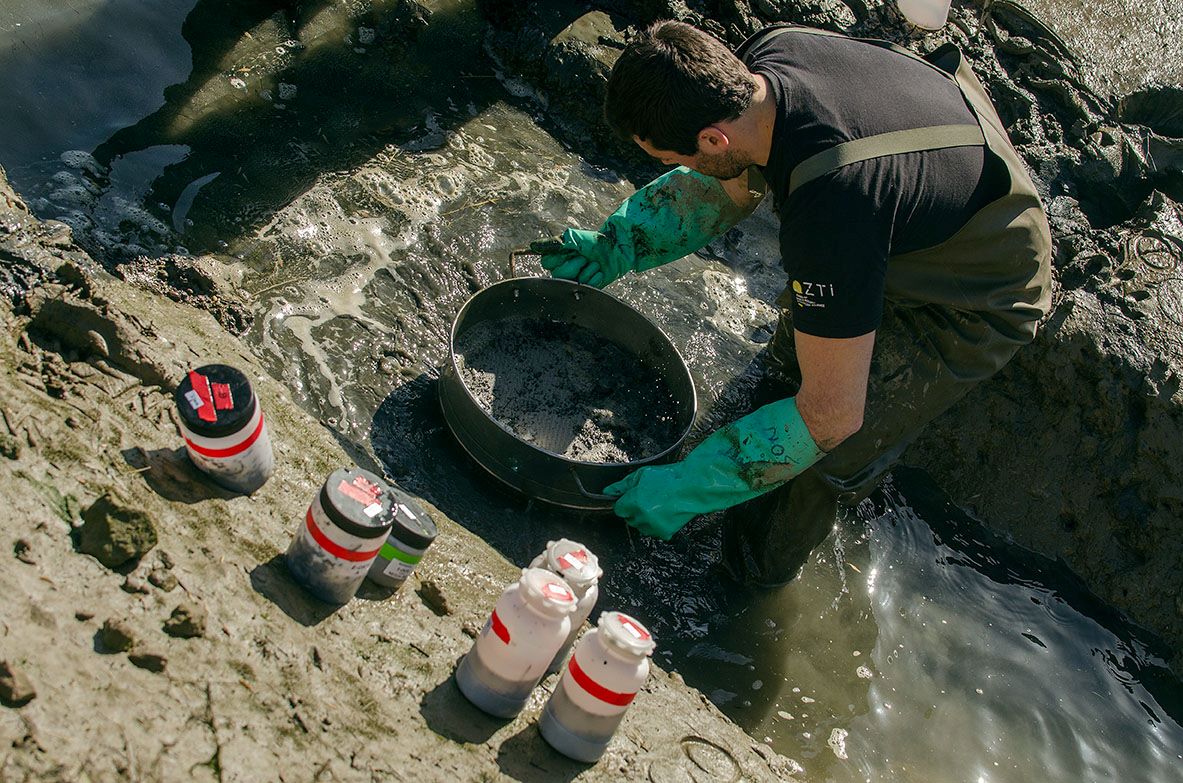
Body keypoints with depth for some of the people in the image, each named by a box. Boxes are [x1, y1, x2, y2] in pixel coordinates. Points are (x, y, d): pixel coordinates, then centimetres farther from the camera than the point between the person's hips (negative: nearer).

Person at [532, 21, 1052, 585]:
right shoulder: (766, 54, -21)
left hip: (978, 302, -8)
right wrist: (614, 247, -3)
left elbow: (831, 416, -37)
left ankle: (766, 565, 21)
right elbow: (732, 186, 2)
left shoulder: (831, 205, -45)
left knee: (830, 448, -7)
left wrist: (685, 488, -29)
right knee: (793, 355, 21)